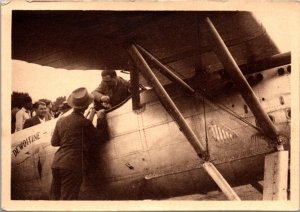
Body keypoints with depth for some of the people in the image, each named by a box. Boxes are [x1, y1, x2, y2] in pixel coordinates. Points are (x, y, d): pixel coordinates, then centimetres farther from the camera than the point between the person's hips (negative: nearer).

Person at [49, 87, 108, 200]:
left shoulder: (61, 120, 11)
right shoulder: (85, 123, -9)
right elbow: (97, 138, 5)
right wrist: (101, 119, 11)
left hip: (57, 163, 7)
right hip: (73, 165, -7)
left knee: (54, 196, 13)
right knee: (68, 198, -5)